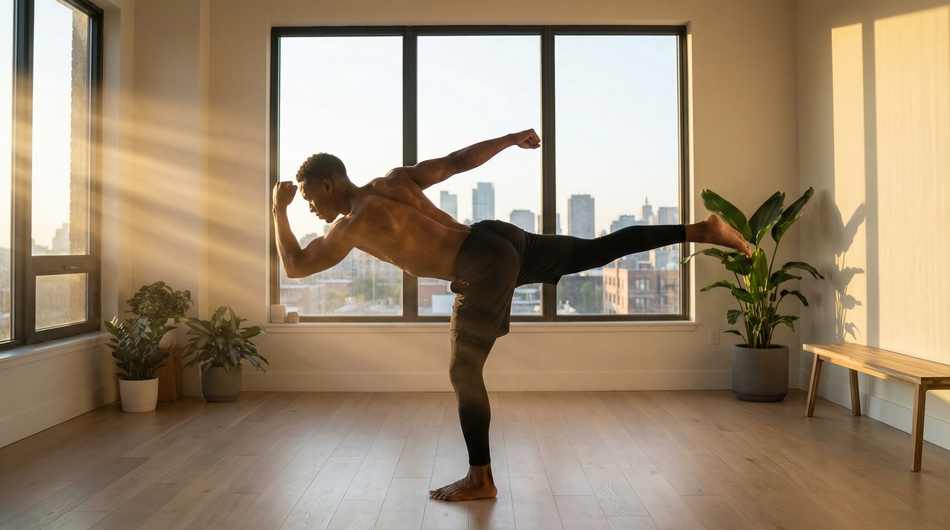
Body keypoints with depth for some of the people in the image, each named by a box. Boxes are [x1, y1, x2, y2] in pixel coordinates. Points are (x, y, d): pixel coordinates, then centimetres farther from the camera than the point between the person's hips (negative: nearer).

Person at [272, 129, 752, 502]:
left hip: (483, 270, -8)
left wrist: (278, 212, 14)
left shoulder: (351, 224, -6)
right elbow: (459, 160, 12)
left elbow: (294, 267, 4)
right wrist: (514, 138, 20)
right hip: (499, 238, 8)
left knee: (464, 373, 3)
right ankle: (700, 230, 9)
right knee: (601, 250, 13)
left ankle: (480, 479, 13)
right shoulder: (394, 179, 12)